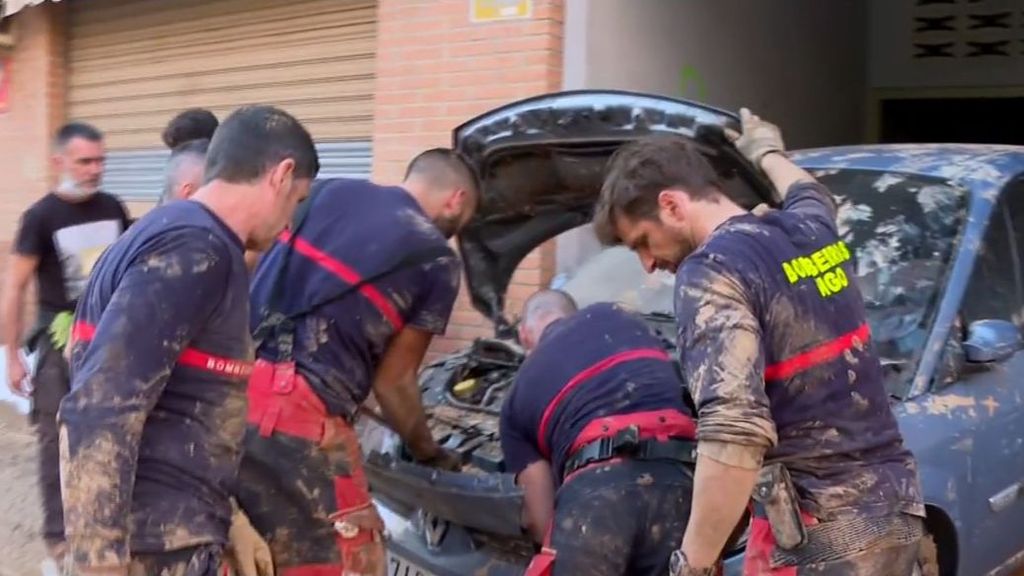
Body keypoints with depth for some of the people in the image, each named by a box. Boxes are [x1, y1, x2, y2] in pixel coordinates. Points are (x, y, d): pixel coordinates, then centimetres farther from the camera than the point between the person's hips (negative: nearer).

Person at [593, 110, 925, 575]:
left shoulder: (714, 272, -16)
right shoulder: (809, 227, 9)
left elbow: (734, 433, -29)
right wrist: (767, 152, 56)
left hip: (818, 529, -9)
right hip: (893, 505, 9)